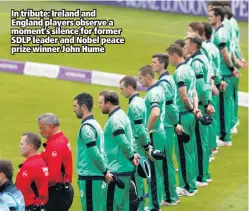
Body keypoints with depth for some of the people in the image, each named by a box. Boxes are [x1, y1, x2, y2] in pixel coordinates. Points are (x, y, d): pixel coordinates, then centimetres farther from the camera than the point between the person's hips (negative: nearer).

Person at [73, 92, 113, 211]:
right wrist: (106, 171, 11)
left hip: (89, 177, -9)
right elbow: (100, 152, 15)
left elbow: (95, 153, -20)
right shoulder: (94, 124, 16)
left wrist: (105, 172, -12)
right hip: (95, 175, 9)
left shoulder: (86, 127, -14)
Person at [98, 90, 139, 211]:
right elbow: (130, 138, 20)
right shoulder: (121, 115, 15)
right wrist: (133, 154, 8)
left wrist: (131, 157, -12)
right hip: (125, 168, 10)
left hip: (117, 170, -10)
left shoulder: (115, 120, -17)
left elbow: (123, 143, -25)